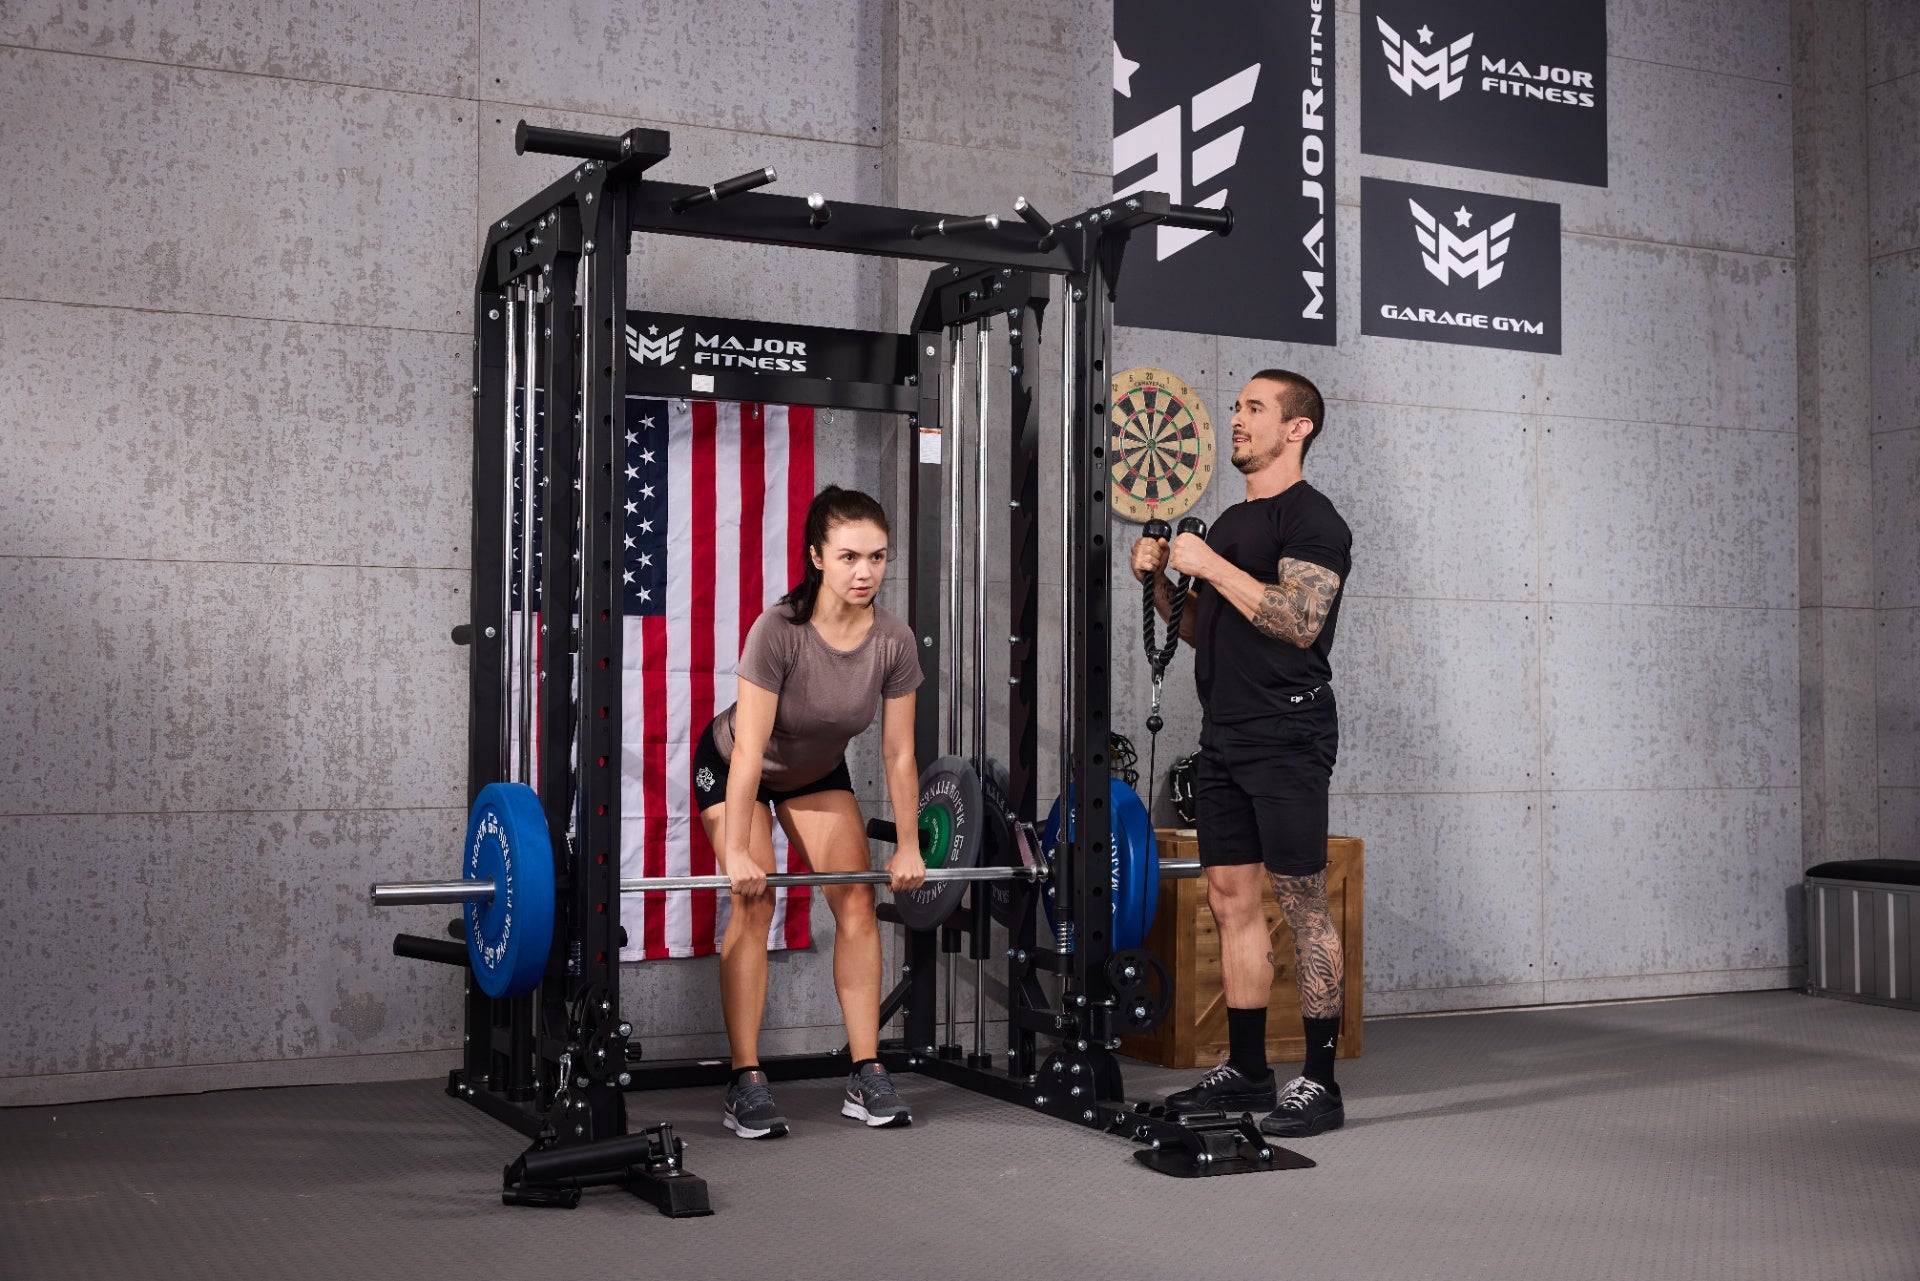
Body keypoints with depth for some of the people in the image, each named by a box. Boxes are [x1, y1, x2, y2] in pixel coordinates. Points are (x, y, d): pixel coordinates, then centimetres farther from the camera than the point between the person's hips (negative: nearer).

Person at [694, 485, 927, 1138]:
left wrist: (909, 846, -8)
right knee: (755, 904, -16)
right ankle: (746, 1083, -11)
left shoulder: (894, 641, -22)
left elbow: (899, 753, -13)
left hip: (818, 771, 4)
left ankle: (866, 1077, 0)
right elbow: (750, 751, -33)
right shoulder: (778, 630, -34)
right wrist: (738, 852, -33)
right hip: (732, 766, -4)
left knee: (857, 900, -6)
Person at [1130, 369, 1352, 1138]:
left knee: (1301, 902, -6)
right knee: (1231, 899, 10)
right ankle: (1246, 1072, 18)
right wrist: (1159, 579, 7)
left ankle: (1320, 1082, -1)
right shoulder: (1231, 522, 19)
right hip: (1224, 737, 9)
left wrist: (1210, 565, -18)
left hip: (1288, 736, -9)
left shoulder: (1311, 519, -8)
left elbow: (1300, 620, -22)